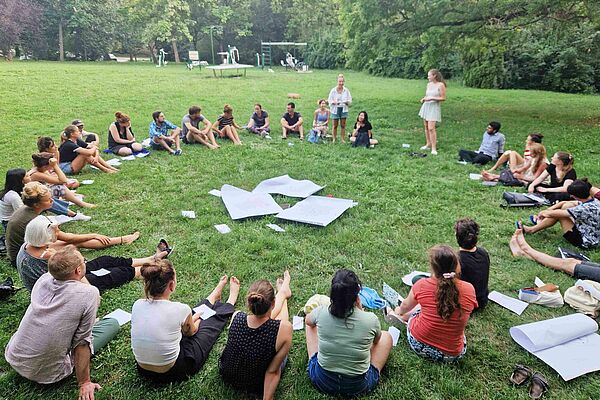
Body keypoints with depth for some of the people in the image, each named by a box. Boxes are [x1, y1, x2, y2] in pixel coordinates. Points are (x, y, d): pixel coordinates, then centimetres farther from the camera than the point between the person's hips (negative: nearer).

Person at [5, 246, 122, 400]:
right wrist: (84, 383, -9)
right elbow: (82, 342, -19)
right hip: (46, 373, -5)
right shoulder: (89, 294, -24)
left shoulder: (44, 279, -7)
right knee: (113, 323, 4)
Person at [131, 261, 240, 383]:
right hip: (173, 372, -5)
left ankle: (214, 298, 53)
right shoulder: (180, 310, -27)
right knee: (213, 319, 18)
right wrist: (197, 318, 21)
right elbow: (190, 332, -2)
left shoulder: (137, 305, -13)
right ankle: (230, 302, 49)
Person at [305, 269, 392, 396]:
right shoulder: (371, 320, -23)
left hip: (321, 381, 1)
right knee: (386, 337, 19)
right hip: (359, 386, -1)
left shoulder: (321, 313, -20)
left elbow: (308, 320, 8)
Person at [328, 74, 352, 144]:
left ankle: (342, 139, 16)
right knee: (335, 125, 4)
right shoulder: (333, 90, -5)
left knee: (343, 125, 7)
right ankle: (334, 139, 13)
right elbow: (329, 100, -2)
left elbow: (350, 100, 6)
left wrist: (347, 102, -16)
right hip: (335, 109, -2)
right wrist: (334, 102, -21)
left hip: (344, 109, 2)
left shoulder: (346, 90, 0)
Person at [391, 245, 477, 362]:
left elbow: (406, 306, 7)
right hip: (453, 355, 2)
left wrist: (399, 312, 31)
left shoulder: (422, 285, -16)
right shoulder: (469, 289, -14)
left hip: (419, 346, -1)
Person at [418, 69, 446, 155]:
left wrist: (432, 98, -17)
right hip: (426, 106, 7)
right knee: (426, 127, 10)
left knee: (431, 128, -14)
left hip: (434, 107, -7)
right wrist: (424, 99, 1)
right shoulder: (429, 84, 9)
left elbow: (443, 98, -9)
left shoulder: (441, 85, -9)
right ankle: (428, 144, 24)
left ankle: (433, 148, -9)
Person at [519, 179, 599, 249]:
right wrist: (547, 210, 0)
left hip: (585, 242, -9)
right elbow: (565, 203, 5)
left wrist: (545, 213, -2)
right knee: (566, 206, 4)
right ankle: (542, 222, 20)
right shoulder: (593, 201, -3)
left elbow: (555, 213, -22)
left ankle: (532, 229, 7)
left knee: (558, 214, -10)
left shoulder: (586, 208, -30)